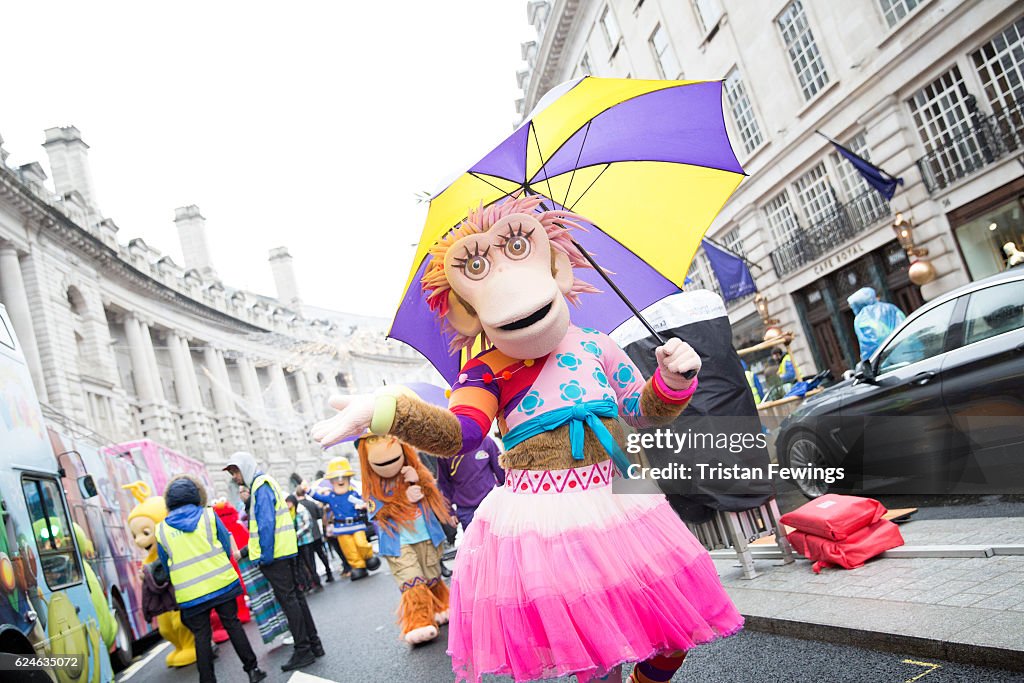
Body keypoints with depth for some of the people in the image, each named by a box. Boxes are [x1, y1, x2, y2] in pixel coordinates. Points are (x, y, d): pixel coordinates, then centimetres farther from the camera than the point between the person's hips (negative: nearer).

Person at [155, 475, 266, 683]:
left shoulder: (161, 529, 1)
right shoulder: (208, 515, -2)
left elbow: (166, 565, 11)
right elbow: (226, 547, 3)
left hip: (190, 593, 0)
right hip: (222, 583, 0)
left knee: (202, 636, 10)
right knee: (233, 624, 12)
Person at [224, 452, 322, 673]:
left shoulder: (261, 486, -13)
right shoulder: (262, 483, 17)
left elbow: (266, 523, -20)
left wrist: (265, 554, -19)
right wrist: (246, 550, 20)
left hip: (275, 554, -10)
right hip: (286, 551, 10)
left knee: (288, 599, -4)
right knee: (295, 596, 13)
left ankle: (303, 650, 2)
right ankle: (314, 644, 20)